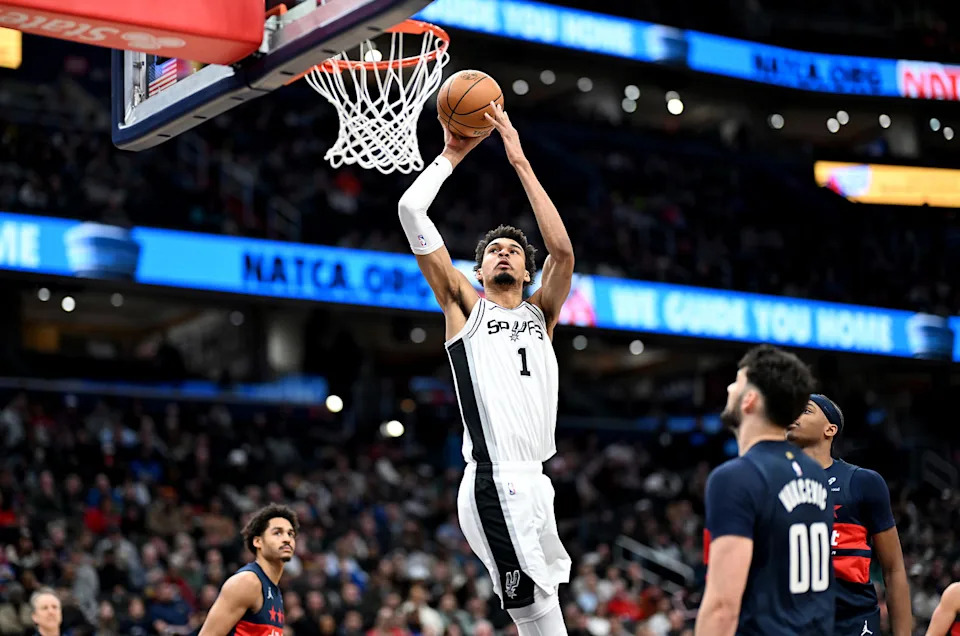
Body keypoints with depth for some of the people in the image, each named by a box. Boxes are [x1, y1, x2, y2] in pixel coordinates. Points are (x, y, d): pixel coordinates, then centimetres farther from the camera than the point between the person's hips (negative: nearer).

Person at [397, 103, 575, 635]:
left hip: (533, 483, 6)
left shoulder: (540, 314, 19)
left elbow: (562, 250, 1)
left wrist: (520, 162, 0)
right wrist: (451, 156, 11)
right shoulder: (465, 306, 9)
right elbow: (411, 210, 3)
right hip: (495, 485, -6)